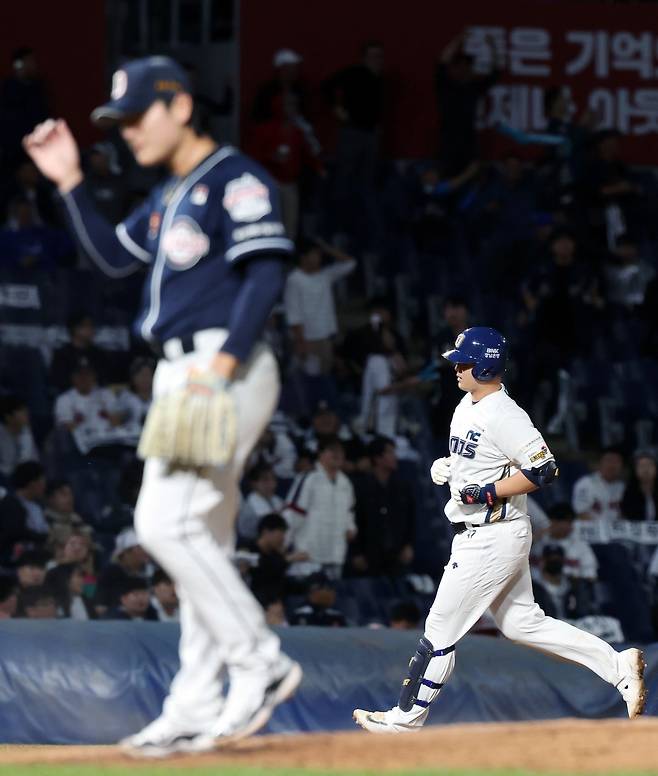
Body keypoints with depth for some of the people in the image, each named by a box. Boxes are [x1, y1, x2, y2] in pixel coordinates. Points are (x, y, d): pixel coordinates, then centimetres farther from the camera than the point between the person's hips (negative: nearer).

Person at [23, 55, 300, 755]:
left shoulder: (236, 180, -8)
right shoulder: (167, 198, 21)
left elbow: (264, 276, -16)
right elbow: (114, 257, 25)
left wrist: (223, 361, -24)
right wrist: (70, 183, 19)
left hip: (228, 373, -10)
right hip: (179, 376, 10)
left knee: (165, 520, -18)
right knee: (200, 539, 7)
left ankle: (260, 663, -11)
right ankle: (196, 710, 7)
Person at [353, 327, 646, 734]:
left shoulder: (504, 416, -21)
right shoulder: (468, 405, 10)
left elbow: (544, 469, -24)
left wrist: (486, 493, -25)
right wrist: (446, 467, 7)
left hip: (492, 541, -11)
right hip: (477, 534, 11)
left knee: (441, 629, -1)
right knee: (522, 623, 13)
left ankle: (407, 717, 10)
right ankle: (617, 665, 12)